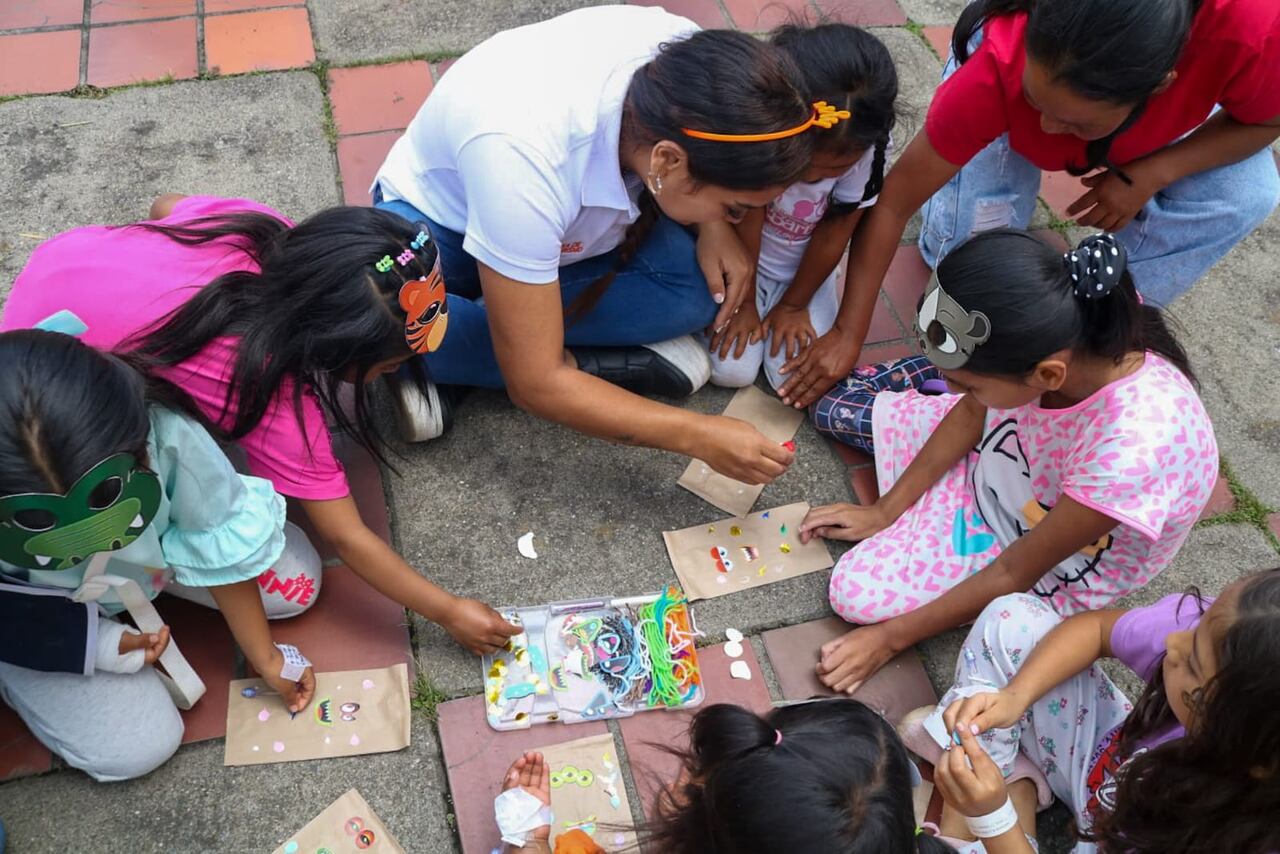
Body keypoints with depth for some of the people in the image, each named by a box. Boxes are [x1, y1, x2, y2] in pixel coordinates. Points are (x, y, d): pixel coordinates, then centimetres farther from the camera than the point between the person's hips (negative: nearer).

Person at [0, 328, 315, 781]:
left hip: (150, 542, 3)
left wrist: (265, 658, -10)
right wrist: (88, 641, -28)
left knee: (298, 582, -1)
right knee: (136, 749, -12)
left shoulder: (164, 429, -39)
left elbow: (224, 543, -22)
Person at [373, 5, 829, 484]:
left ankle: (448, 363, -11)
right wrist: (697, 436, -34)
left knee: (706, 283, -20)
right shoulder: (521, 157, -42)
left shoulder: (686, 55, -26)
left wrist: (713, 227, -17)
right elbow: (535, 384, -35)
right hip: (441, 222, -5)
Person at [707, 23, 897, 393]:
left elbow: (834, 233, -14)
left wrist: (794, 305, -4)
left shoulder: (863, 150, -27)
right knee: (731, 370, -13)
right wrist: (743, 300, -12)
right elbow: (744, 221, -22)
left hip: (806, 267, 1)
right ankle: (758, 298, 17)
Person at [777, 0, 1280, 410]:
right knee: (978, 237, -24)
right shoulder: (997, 67, -43)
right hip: (1005, 93, -1)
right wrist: (848, 334, -28)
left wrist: (1152, 171, -34)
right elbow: (894, 202, -33)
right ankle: (950, 263, 13)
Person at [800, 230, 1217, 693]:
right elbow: (971, 411, -8)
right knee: (833, 407, 5)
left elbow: (1015, 573, -28)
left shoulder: (1131, 451, -45)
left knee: (857, 591, -12)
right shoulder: (1059, 325, -31)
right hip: (996, 458, 5)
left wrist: (891, 637, -18)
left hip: (1048, 572, -5)